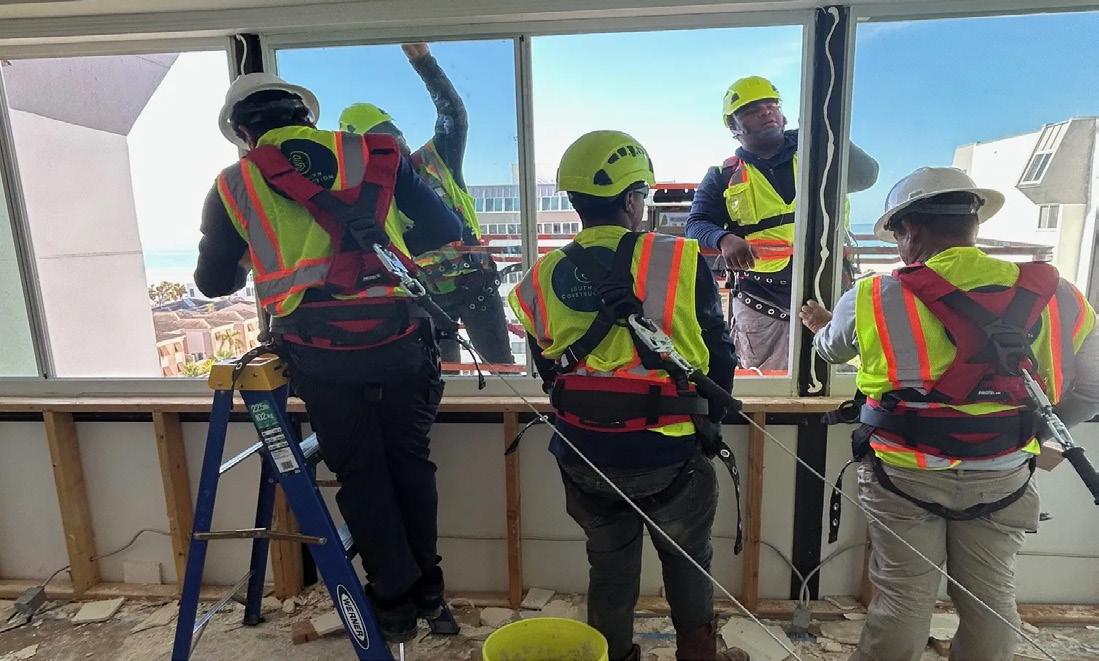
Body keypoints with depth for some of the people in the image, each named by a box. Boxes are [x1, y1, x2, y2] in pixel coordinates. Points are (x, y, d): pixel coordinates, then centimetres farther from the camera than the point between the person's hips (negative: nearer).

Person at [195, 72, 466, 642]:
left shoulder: (234, 185, 10)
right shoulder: (374, 153, 10)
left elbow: (214, 282, 18)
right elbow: (448, 228, 8)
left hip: (320, 354, -1)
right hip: (399, 339, 1)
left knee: (360, 473, 15)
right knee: (409, 460, 17)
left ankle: (396, 599, 27)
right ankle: (427, 585, 33)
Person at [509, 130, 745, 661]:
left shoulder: (541, 280, -4)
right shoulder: (679, 261, -14)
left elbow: (548, 374, 6)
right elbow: (718, 354, -5)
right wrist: (709, 421, 13)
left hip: (585, 459, 3)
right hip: (669, 455, -2)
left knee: (609, 565, 25)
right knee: (687, 558, 26)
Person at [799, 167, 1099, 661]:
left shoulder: (872, 300, -15)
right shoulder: (1059, 298, -6)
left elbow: (833, 350, 6)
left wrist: (821, 327, 29)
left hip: (906, 476, -2)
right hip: (1001, 479, 3)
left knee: (904, 599, 12)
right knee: (991, 598, 20)